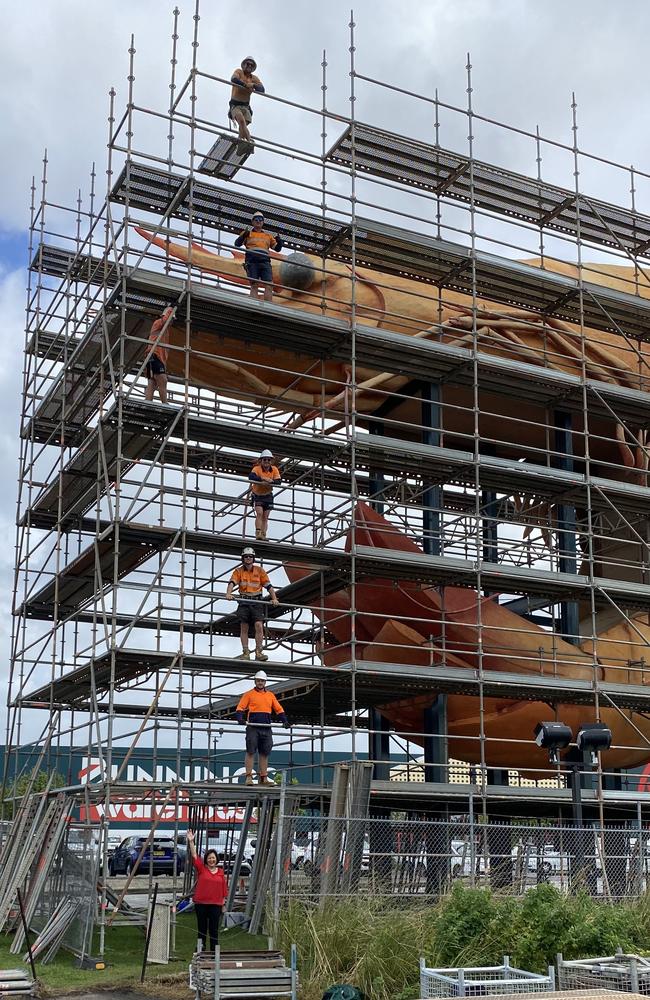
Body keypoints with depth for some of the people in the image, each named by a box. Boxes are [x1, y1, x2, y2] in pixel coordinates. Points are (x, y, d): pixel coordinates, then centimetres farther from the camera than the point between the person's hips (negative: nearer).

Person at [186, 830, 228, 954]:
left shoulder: (220, 872, 5)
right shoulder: (201, 869, 1)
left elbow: (224, 889, 9)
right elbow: (194, 856, -10)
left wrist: (224, 903, 8)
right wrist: (191, 841, -21)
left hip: (216, 904, 1)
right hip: (201, 903, -1)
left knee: (214, 929, 4)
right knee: (202, 928, 8)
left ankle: (214, 951, 10)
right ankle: (201, 949, 17)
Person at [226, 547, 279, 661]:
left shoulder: (260, 571, 6)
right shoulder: (238, 571, 5)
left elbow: (268, 586, 4)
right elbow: (232, 583, -11)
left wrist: (274, 599, -9)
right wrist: (228, 593, -31)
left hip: (257, 602, -1)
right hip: (243, 602, 1)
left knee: (259, 625, -14)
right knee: (244, 627, 1)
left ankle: (259, 652, -9)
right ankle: (245, 653, 7)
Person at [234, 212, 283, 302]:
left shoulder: (268, 235, 24)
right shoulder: (248, 233, 15)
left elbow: (277, 248, 24)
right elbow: (237, 244, 4)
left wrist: (279, 242, 1)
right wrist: (243, 236, -15)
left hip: (265, 262, 3)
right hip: (252, 262, -3)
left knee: (269, 285, -13)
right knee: (254, 285, -11)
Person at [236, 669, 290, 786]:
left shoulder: (270, 695, 18)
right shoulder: (249, 694, 7)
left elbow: (279, 709, 18)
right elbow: (240, 708, -2)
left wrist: (285, 721, 4)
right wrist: (240, 719, -20)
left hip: (266, 729, 4)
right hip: (252, 728, -4)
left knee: (264, 753, 5)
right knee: (250, 752, -5)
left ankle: (263, 778, 9)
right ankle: (249, 777, -4)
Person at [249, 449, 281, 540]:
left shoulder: (274, 470, -8)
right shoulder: (257, 468, -18)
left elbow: (278, 482, -18)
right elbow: (251, 476, -38)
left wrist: (270, 481, -37)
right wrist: (263, 479, -45)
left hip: (268, 496, 4)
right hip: (257, 495, -3)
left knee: (265, 517, 3)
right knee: (259, 513, -19)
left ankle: (263, 535, 6)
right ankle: (258, 533, -20)